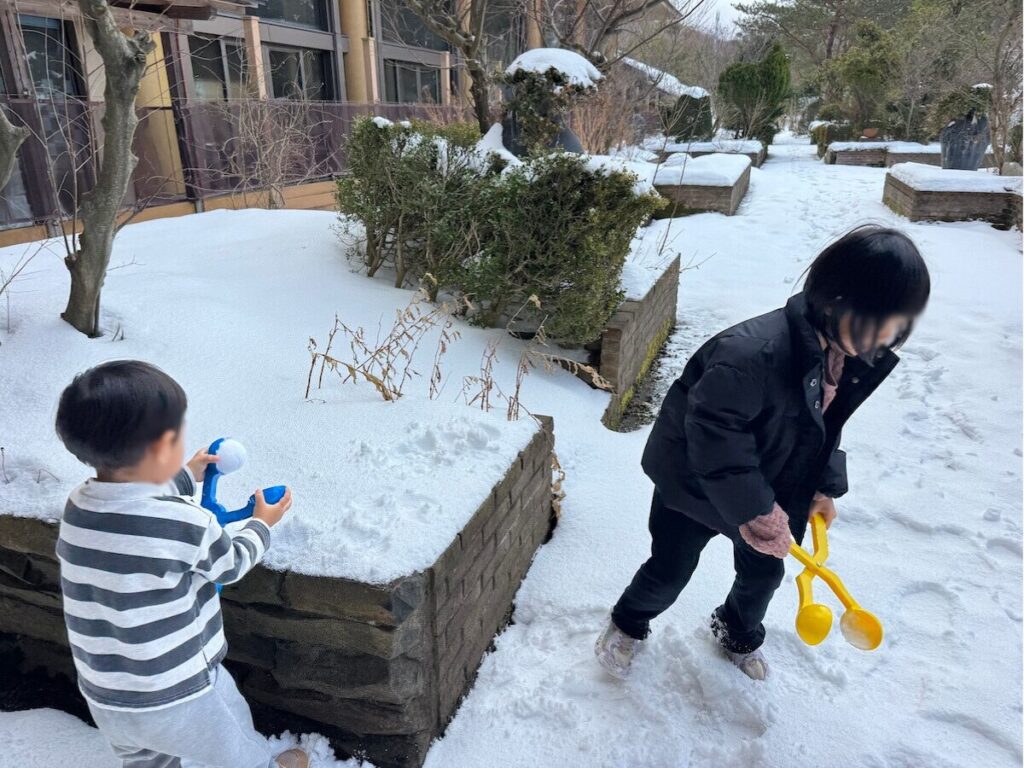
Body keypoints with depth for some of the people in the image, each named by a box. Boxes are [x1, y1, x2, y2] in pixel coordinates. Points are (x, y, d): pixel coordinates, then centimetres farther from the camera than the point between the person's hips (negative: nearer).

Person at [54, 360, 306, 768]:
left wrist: (186, 477, 26)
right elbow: (233, 564, -8)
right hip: (180, 698, -6)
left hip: (106, 699, 6)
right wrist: (262, 523, 10)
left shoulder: (78, 507, -11)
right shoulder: (187, 525, -30)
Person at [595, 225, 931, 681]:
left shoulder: (850, 353, -11)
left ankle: (739, 634, 55)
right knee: (669, 572, 11)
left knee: (764, 572, 23)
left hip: (769, 488, 7)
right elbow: (713, 434, -34)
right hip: (696, 483, -7)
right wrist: (755, 512, -29)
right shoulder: (753, 352, -39)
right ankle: (628, 625, 44)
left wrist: (825, 487, 0)